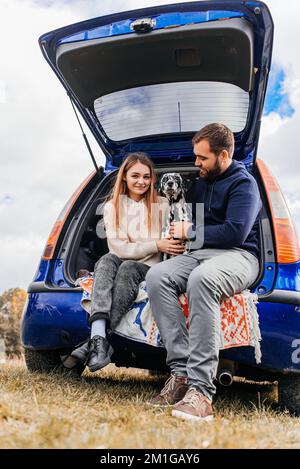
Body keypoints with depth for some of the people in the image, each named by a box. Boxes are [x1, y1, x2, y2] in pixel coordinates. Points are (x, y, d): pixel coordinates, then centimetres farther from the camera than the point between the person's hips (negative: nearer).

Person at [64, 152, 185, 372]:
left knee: (128, 268, -34)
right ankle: (99, 338, -48)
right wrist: (156, 246, -13)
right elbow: (118, 248, -3)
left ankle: (97, 340, -39)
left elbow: (173, 243, 4)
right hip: (119, 265, 1)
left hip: (150, 270, -1)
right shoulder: (112, 207, 9)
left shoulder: (161, 205, 9)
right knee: (107, 260, -33)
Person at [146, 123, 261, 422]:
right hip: (198, 254, 8)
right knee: (156, 277, -22)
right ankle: (181, 371, -29)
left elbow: (235, 232, -16)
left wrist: (190, 233, -6)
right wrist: (180, 227, 15)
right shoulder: (202, 181, 24)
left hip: (238, 256, -7)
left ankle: (201, 388, -43)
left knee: (201, 279, -41)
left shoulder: (243, 183, -2)